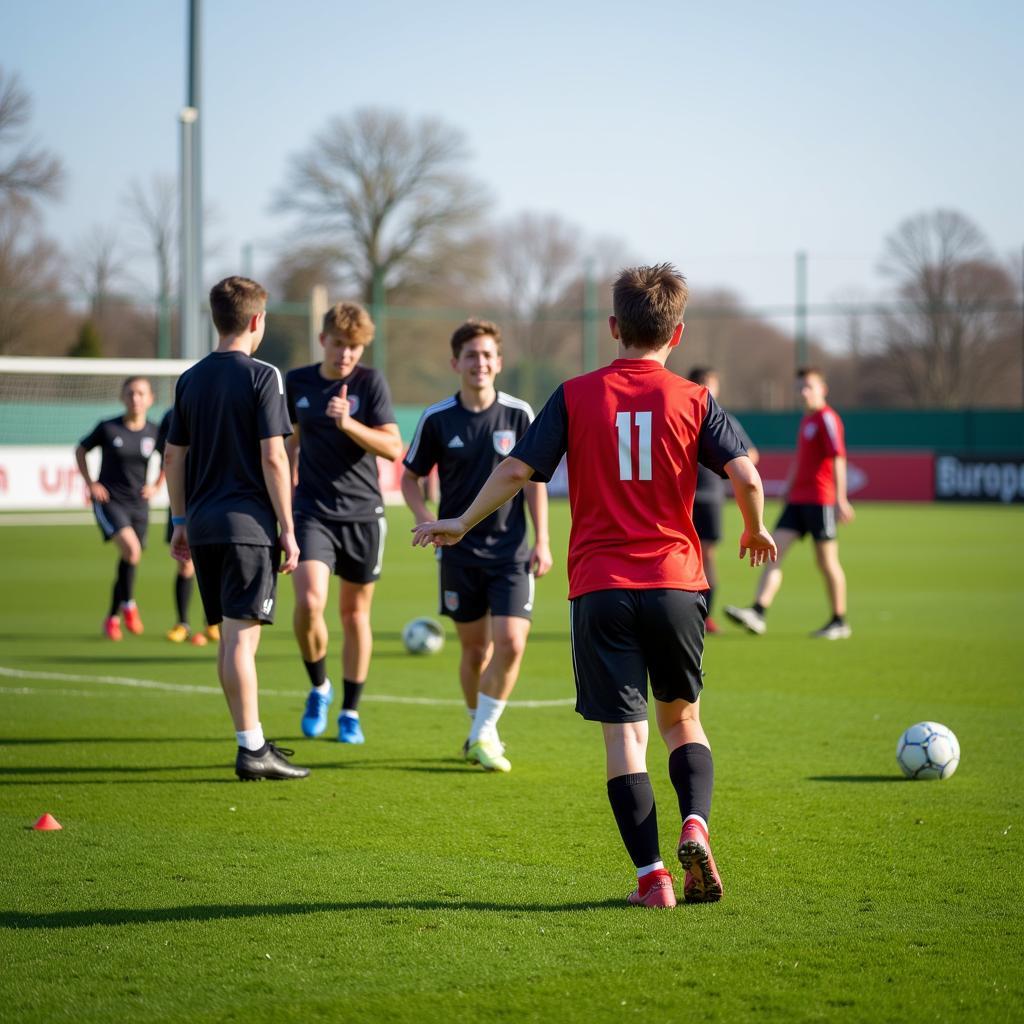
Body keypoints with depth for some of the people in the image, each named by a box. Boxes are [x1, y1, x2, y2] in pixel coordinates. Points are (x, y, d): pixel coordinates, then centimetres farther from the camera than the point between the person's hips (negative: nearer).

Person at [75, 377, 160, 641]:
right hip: (109, 501, -3)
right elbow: (80, 450, 8)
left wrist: (157, 486, 8)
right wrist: (90, 483, -1)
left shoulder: (154, 432, -1)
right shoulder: (107, 428, -8)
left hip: (138, 504, 3)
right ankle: (128, 604, -6)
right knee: (131, 548, -26)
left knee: (129, 560, 8)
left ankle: (112, 618, 27)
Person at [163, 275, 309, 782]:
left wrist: (181, 522, 22)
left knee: (229, 637, 13)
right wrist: (288, 530, -8)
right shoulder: (262, 377, -8)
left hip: (203, 526, 6)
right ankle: (251, 750, -7)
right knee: (242, 638, -7)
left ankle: (253, 740, 23)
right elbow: (273, 458, -12)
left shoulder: (190, 379, 11)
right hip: (247, 523, -6)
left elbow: (173, 456, 14)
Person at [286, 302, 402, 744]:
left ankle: (350, 712, 21)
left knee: (355, 612, 7)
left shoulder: (370, 382, -4)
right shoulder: (297, 382, 4)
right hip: (312, 511, 1)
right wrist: (287, 479, 17)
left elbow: (393, 448, -11)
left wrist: (348, 424, -23)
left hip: (363, 512, -1)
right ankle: (319, 687, 8)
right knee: (308, 603, -18)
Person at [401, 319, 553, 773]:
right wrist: (426, 520, -10)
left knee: (510, 643, -14)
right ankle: (481, 732, 26)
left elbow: (534, 479, 4)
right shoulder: (437, 419, -2)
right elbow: (410, 477, 8)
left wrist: (541, 541, 0)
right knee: (475, 648, 7)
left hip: (511, 551, 0)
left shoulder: (518, 413, -2)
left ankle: (483, 735, -1)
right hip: (460, 552, 0)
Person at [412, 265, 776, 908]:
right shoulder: (693, 401, 2)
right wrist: (755, 532, 12)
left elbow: (516, 471, 0)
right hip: (676, 583, 1)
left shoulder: (576, 395, 2)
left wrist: (462, 524, 15)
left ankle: (652, 874, -5)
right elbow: (746, 475, -8)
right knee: (683, 717, 17)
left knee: (624, 732, 1)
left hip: (599, 588, -1)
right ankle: (696, 825, -7)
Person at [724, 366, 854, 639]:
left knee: (826, 561, 0)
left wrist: (840, 499, -21)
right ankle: (757, 613, -15)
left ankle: (839, 622, 11)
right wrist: (788, 489, 26)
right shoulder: (806, 420, 18)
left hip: (820, 501, -8)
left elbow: (838, 459, -15)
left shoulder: (827, 418, -9)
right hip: (797, 501, 8)